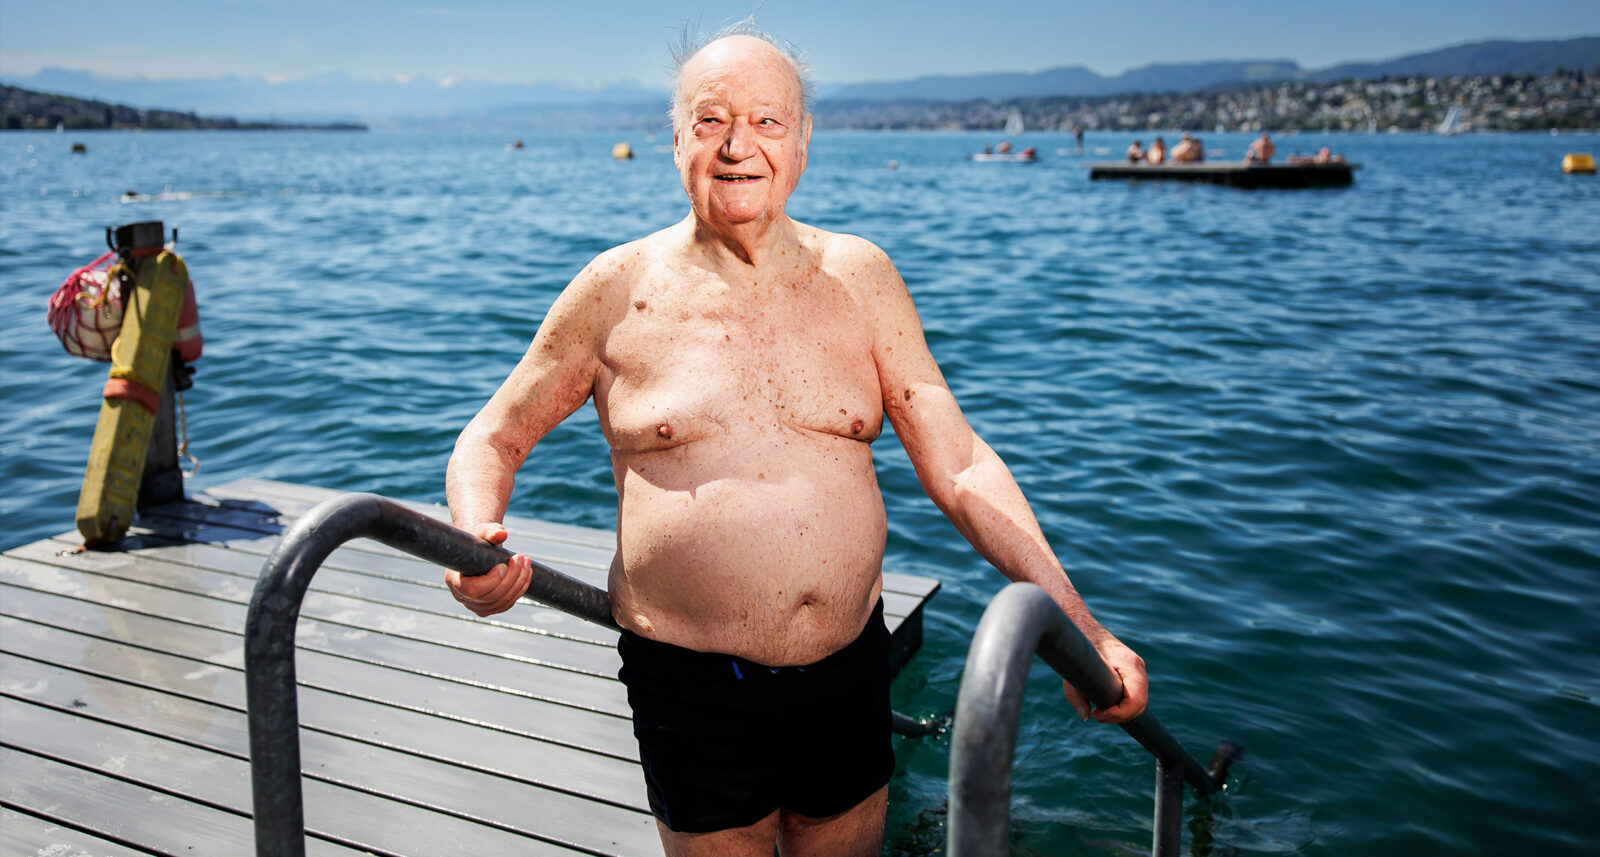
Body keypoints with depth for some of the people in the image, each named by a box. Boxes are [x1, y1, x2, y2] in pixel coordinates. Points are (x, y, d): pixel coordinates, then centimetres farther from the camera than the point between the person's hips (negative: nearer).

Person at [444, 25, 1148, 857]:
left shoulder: (859, 277, 0)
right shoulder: (619, 289, -5)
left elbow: (961, 465, -1)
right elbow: (494, 438, 4)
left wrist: (1078, 627, -6)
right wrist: (478, 544, -18)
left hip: (851, 673, 3)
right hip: (691, 690, -2)